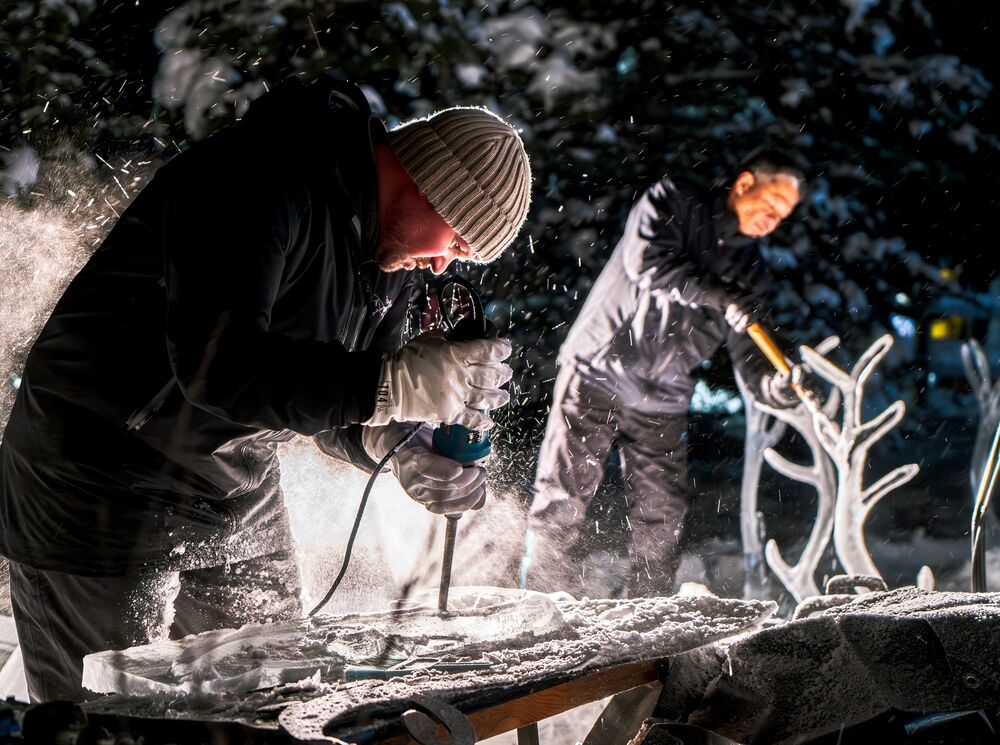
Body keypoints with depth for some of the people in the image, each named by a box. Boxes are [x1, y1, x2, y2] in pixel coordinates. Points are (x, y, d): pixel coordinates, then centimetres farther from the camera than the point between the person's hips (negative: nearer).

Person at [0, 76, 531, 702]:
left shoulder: (392, 256, 6)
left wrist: (407, 447, -13)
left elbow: (339, 404, 10)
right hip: (105, 483, -8)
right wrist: (397, 382, -38)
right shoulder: (262, 182, -23)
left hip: (243, 504, 9)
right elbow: (216, 365, -35)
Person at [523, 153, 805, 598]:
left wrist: (769, 383, -18)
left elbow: (745, 350, 4)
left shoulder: (748, 272, 12)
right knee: (564, 497, -7)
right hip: (597, 373, -5)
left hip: (662, 400, 5)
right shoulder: (671, 203, -1)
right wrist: (713, 295, -25)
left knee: (662, 518, 3)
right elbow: (648, 263, -19)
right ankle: (546, 589, 2)